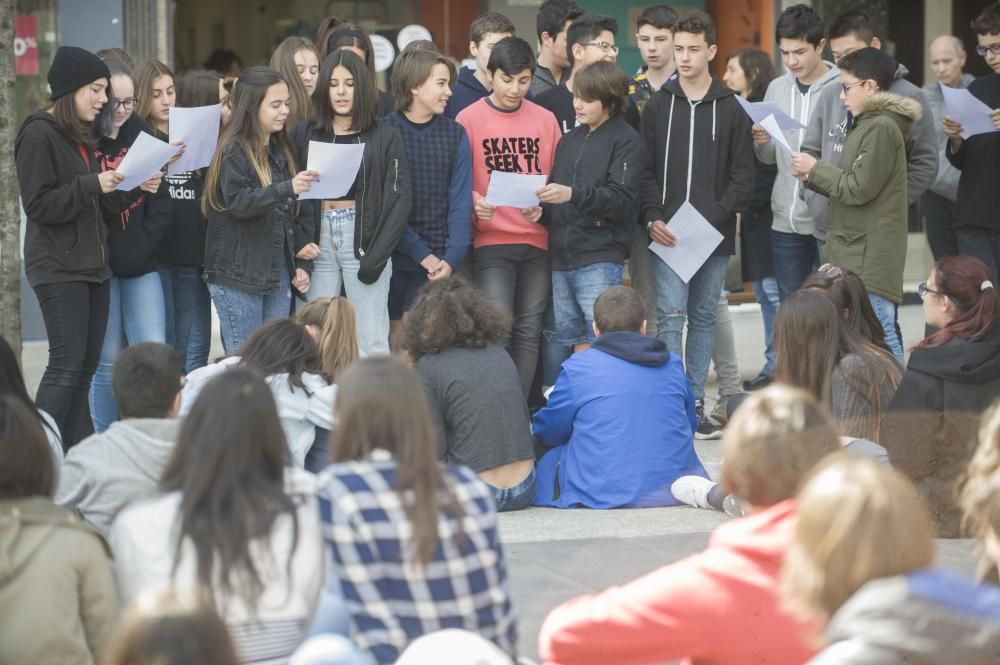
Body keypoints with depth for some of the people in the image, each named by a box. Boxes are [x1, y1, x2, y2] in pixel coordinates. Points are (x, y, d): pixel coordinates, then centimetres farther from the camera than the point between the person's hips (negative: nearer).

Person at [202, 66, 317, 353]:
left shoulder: (280, 149, 14)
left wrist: (300, 264, 13)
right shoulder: (233, 151, -8)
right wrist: (287, 188, -33)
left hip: (278, 274, 7)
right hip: (239, 275, -7)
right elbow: (238, 203, -22)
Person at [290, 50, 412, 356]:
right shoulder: (303, 134, 10)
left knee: (371, 341, -5)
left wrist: (376, 256, -9)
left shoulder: (385, 136, 5)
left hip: (362, 237, -2)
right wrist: (300, 242, -10)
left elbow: (400, 198, -1)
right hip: (318, 240, 2)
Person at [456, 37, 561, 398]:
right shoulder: (469, 119, 1)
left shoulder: (545, 120, 9)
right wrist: (474, 203, -20)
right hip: (491, 241, -3)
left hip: (537, 240, 3)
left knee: (528, 332, 3)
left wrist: (543, 207, -8)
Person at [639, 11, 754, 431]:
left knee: (703, 318, 8)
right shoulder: (658, 105, 6)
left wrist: (716, 217, -12)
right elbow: (645, 170, 4)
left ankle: (696, 401, 15)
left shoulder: (731, 109, 3)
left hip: (714, 235, 0)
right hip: (667, 234, 0)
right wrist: (652, 218, -10)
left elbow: (743, 176, 0)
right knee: (670, 317, -8)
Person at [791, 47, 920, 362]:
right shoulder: (866, 125, 20)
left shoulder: (881, 128, -12)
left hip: (869, 257, -10)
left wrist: (815, 169, -5)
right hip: (853, 253, 10)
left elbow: (860, 188, -17)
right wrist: (813, 179, 8)